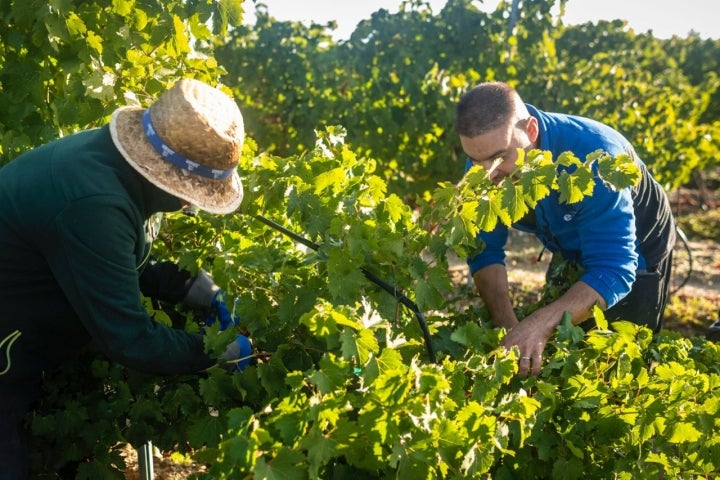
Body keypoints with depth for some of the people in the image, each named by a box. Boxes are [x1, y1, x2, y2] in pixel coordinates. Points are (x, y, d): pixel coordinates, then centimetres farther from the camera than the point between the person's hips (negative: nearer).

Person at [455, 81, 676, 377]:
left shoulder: (594, 155, -43)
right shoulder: (485, 158, -27)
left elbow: (613, 269, -46)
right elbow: (485, 250, -22)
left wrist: (541, 323, -61)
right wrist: (509, 329, -38)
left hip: (635, 253, -4)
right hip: (570, 255, 4)